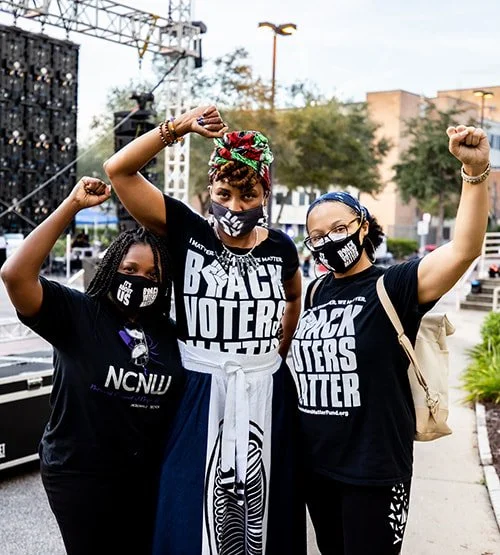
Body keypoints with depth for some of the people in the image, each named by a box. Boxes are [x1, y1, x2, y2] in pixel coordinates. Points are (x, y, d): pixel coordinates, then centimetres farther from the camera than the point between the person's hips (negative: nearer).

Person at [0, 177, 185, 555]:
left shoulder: (169, 333, 5)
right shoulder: (77, 314, -10)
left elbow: (183, 400, 13)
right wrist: (72, 206, -25)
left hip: (149, 476, 5)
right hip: (81, 476, -5)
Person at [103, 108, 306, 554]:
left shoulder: (280, 247, 2)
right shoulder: (186, 232, -5)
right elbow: (118, 170, -13)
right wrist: (179, 128, -18)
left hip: (267, 397, 2)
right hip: (201, 398, -2)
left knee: (268, 519, 12)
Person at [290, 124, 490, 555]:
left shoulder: (393, 286, -11)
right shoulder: (316, 291, 7)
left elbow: (464, 250, -27)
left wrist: (476, 171, -37)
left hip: (374, 469, -6)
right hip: (316, 463, 6)